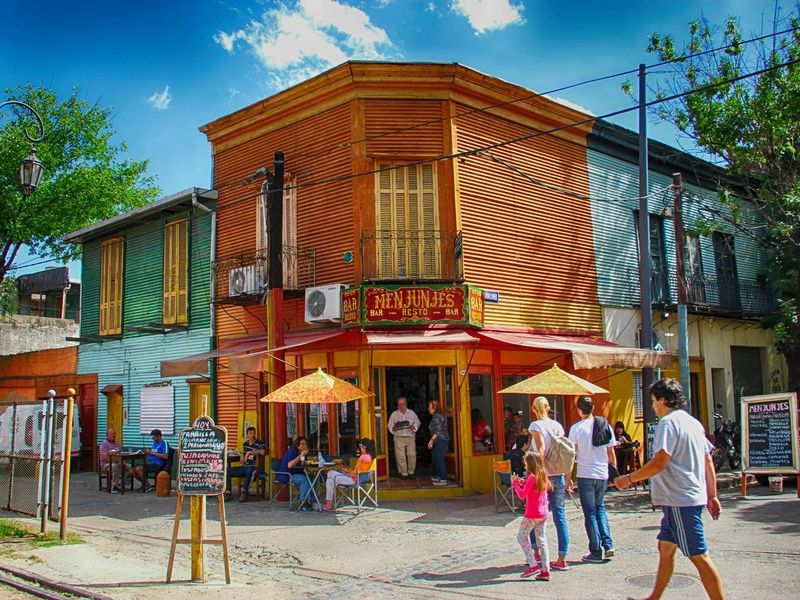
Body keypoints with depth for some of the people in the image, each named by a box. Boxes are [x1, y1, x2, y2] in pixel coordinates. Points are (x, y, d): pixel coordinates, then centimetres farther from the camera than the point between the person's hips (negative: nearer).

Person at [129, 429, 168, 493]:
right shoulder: (154, 443, 22)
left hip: (157, 464, -9)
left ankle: (147, 486, -11)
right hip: (149, 462, 9)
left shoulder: (164, 443, -5)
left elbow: (165, 456, -17)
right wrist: (148, 452, 3)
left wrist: (153, 453, -14)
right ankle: (144, 483, 14)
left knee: (138, 469, -26)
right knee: (131, 471, -3)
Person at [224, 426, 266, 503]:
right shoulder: (245, 443, 15)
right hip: (244, 467, 7)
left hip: (253, 468, -7)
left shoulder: (260, 444, -7)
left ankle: (245, 491, -28)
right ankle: (228, 493, -5)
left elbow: (263, 452, -30)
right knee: (227, 471, -4)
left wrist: (250, 452, -24)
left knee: (249, 471, -42)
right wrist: (242, 457, 9)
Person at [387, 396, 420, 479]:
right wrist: (394, 428, -14)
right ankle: (403, 473, 4)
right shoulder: (394, 414, 9)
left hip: (410, 437, 1)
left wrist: (413, 427, -10)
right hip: (399, 437, 0)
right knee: (400, 456, -6)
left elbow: (417, 422, 11)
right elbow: (390, 425, 8)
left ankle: (411, 471, 11)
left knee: (412, 455, -5)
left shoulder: (412, 413, 10)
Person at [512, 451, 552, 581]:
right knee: (542, 541, 9)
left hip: (531, 515, -7)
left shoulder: (532, 477, -16)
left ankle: (533, 565, -1)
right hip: (543, 514, 7)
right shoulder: (543, 476, 8)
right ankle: (545, 571, 6)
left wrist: (515, 482, -8)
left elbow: (522, 495, -18)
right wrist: (523, 483, 13)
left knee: (522, 536, 7)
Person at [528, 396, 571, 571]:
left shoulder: (536, 426, -7)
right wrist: (568, 477, 12)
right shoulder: (557, 425, 8)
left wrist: (543, 476, -20)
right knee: (560, 516, 6)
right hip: (559, 476, 5)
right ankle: (562, 559, 5)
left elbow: (541, 451, -18)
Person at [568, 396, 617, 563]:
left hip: (585, 475, -4)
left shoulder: (576, 428, -9)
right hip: (603, 474, 4)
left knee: (590, 513, 5)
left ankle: (596, 552, 7)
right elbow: (611, 452, 4)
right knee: (600, 508, 20)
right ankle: (608, 545, 11)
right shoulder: (605, 426, 1)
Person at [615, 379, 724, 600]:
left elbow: (660, 462, -22)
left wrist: (629, 478, -13)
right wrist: (712, 496, 21)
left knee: (698, 555, -5)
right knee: (665, 547, 17)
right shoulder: (693, 422, 15)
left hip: (680, 500, -10)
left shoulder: (668, 422, -14)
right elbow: (708, 462, 17)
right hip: (692, 497, 10)